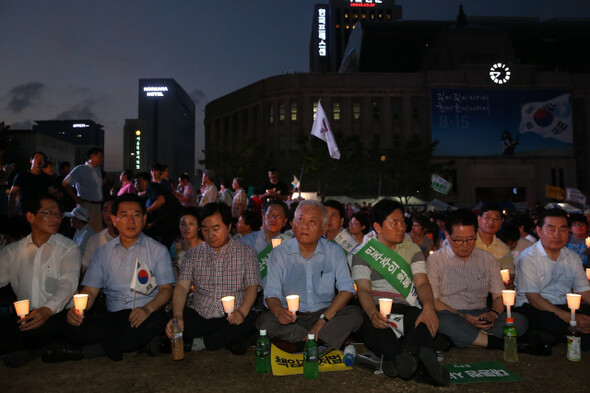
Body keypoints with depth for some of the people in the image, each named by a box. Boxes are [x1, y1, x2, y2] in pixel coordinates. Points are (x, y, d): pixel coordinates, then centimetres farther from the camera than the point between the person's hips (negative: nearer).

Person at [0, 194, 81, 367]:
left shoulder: (69, 248, 2)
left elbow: (68, 284, -12)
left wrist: (47, 309, -31)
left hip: (56, 314, -2)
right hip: (23, 317, 3)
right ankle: (32, 348, 1)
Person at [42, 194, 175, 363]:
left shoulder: (158, 250, 8)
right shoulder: (103, 252, 17)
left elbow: (166, 289, -1)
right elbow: (90, 290, 10)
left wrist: (147, 308, -22)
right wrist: (77, 309, -14)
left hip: (144, 316, -1)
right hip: (113, 316, 2)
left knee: (156, 320, -38)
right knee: (71, 328, -26)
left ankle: (83, 351, -25)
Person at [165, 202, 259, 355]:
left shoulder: (246, 253, 4)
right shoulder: (193, 254, 10)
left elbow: (252, 286, -2)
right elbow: (182, 286, -2)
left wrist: (241, 312, -23)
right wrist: (177, 316, -22)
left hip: (231, 318, -1)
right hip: (200, 316, 1)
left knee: (250, 319, -33)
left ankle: (201, 343, -13)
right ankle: (228, 339, -14)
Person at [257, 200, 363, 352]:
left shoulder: (334, 251, 1)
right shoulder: (279, 253, 0)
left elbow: (346, 289, -6)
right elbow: (271, 293, -4)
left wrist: (324, 319, -19)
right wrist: (279, 311, -29)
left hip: (325, 313, 1)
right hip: (293, 316, 0)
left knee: (355, 314, -26)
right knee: (264, 321, -29)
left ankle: (298, 344, -27)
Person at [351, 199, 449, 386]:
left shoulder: (412, 249, 18)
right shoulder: (363, 253, 10)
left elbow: (422, 283, 4)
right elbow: (363, 289, -3)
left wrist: (428, 306, -21)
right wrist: (373, 313, -28)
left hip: (406, 308, 2)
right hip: (377, 310, -1)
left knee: (424, 319, -35)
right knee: (371, 326, -38)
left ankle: (409, 357, -64)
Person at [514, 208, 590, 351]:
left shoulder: (573, 258, 13)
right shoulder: (528, 257, -8)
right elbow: (533, 299, -14)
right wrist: (570, 317, -26)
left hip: (564, 307, 6)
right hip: (531, 309, -6)